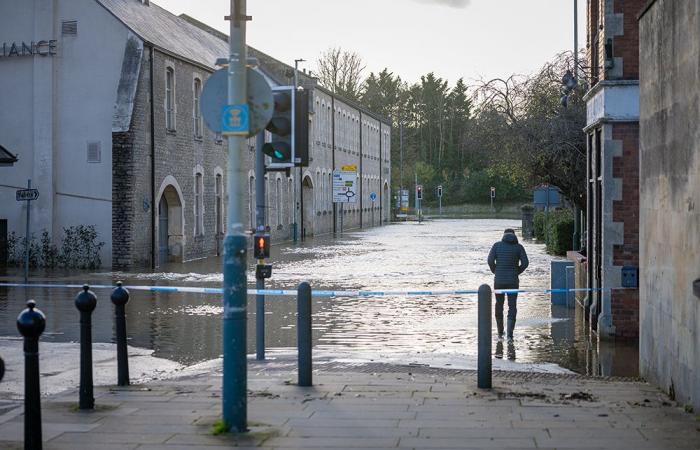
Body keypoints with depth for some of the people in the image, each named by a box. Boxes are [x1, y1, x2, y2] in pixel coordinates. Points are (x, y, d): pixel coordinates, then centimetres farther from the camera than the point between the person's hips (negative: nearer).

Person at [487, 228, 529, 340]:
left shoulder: (497, 245, 0)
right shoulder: (519, 247, 1)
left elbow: (490, 260, -10)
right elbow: (525, 263, -7)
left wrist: (496, 272, 5)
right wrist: (517, 272, 8)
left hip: (499, 280, 1)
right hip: (513, 281, -1)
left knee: (499, 305, 17)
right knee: (512, 306, 3)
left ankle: (500, 332, 24)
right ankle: (510, 333, -11)